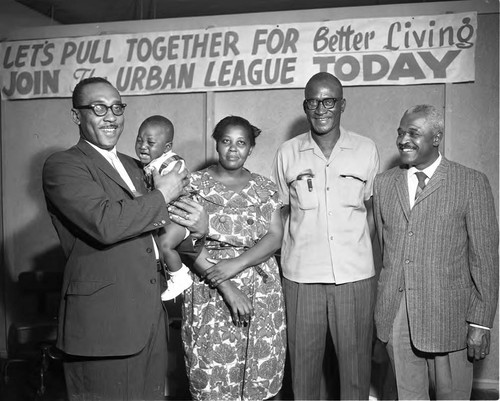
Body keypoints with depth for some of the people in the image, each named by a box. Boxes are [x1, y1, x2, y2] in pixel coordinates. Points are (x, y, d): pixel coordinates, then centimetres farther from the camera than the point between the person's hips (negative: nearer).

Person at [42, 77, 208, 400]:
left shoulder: (134, 166, 18)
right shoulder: (62, 166, -7)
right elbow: (105, 223, -24)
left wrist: (195, 230, -1)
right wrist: (163, 195, -10)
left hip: (151, 317, 7)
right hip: (103, 322, -7)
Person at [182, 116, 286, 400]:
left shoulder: (265, 188, 9)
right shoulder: (195, 184, 1)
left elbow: (275, 237, 0)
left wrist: (237, 264, -16)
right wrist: (224, 286, -14)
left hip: (262, 292, 2)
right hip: (209, 293, -2)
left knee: (259, 374, 6)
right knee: (212, 378, 1)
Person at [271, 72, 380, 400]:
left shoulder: (367, 150, 3)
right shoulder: (287, 153, 3)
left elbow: (372, 212, 10)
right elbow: (281, 214, 9)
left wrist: (369, 263, 6)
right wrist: (279, 264, 2)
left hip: (356, 276, 0)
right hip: (301, 276, 0)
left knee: (356, 365, 10)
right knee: (303, 365, 10)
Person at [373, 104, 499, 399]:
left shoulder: (472, 183, -3)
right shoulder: (384, 183, 9)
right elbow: (381, 246, 10)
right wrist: (381, 310, 9)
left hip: (447, 316, -3)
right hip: (395, 316, 3)